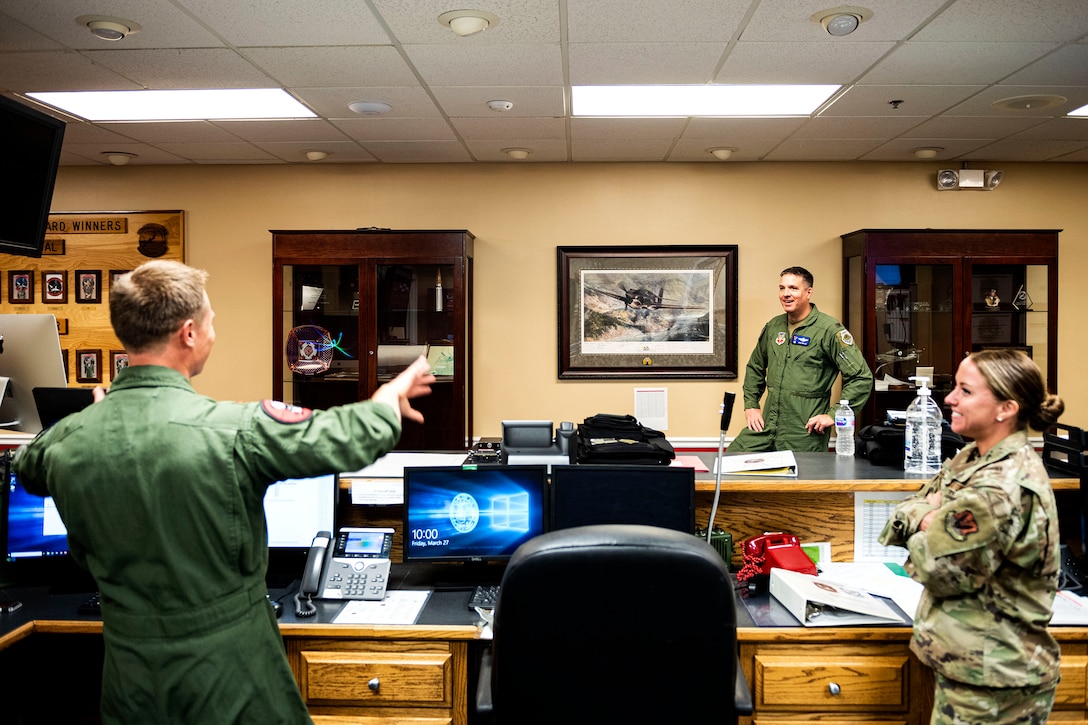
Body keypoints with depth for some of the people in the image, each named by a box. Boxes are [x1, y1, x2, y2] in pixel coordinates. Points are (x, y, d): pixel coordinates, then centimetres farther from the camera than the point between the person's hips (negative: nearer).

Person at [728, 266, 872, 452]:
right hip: (765, 427, 5)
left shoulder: (829, 330, -8)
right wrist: (751, 405, 14)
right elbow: (754, 368, 25)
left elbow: (862, 378, -11)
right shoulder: (773, 327, 10)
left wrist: (834, 415, -12)